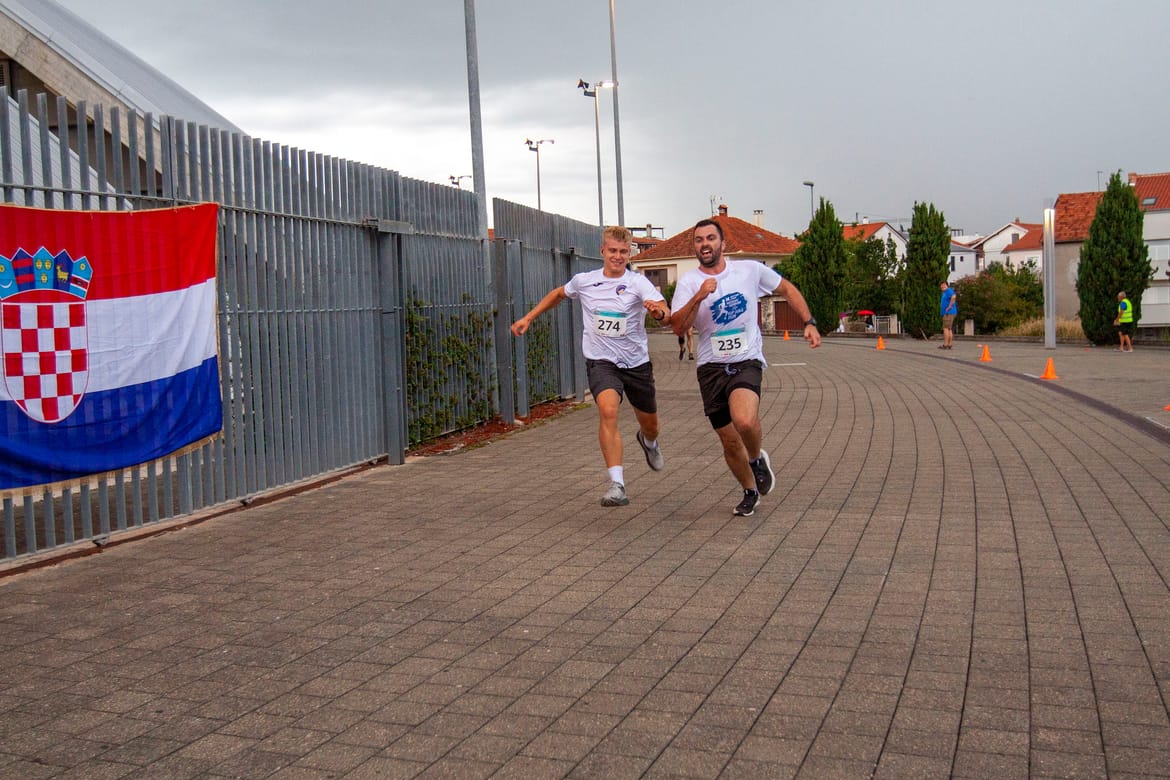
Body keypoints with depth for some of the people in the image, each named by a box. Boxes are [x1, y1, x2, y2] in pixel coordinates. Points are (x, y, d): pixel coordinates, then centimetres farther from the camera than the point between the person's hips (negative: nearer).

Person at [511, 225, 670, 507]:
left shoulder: (638, 282, -10)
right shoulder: (584, 281, -1)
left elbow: (666, 317, -25)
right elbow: (558, 294, 22)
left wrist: (659, 311, -48)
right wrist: (528, 318, 19)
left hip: (637, 362, 1)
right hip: (601, 361, -1)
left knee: (649, 424, 16)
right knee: (608, 410, -29)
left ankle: (648, 441, 57)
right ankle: (617, 484, -31)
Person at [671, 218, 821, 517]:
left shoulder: (750, 269, 1)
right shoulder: (688, 282, -2)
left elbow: (787, 289, 16)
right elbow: (677, 327, -15)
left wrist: (809, 322, 7)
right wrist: (699, 297, -28)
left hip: (747, 361, -2)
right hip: (711, 367, 2)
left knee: (745, 420, -31)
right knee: (730, 442, 7)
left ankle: (757, 458, 3)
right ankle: (750, 491, 34)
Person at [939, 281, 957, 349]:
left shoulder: (949, 290, -10)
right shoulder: (945, 292, 21)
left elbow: (953, 297, -31)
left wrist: (949, 306, -24)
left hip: (949, 313, -10)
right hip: (947, 313, 10)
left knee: (946, 328, -12)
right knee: (949, 329, 9)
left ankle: (945, 345, -15)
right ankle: (950, 344, 10)